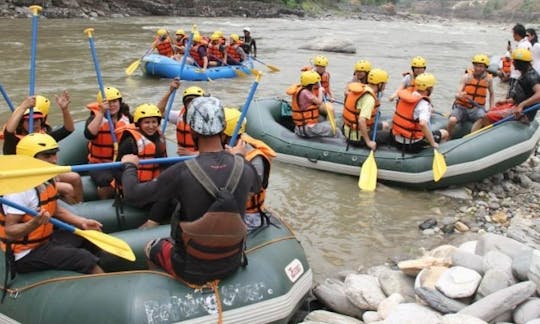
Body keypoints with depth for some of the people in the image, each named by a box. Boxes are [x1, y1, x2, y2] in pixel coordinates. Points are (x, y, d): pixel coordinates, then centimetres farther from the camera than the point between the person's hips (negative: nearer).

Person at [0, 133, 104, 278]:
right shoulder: (19, 189, -24)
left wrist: (82, 222, 4)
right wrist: (34, 224, -43)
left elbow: (56, 210, 16)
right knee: (83, 257, -19)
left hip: (46, 238, 10)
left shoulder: (47, 181, 2)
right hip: (26, 254, -10)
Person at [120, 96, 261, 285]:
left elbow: (132, 193, -14)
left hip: (192, 270, -2)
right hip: (232, 264, 3)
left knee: (151, 247, 27)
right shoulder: (245, 168, -16)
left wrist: (129, 166, 6)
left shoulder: (182, 173, -25)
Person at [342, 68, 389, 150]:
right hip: (358, 138, -9)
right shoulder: (370, 98, -25)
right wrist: (368, 142, -28)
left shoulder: (362, 88, 0)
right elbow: (361, 121, -35)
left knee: (385, 125, 22)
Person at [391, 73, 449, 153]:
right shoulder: (424, 104, -21)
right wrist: (433, 143, -25)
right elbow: (423, 124, -37)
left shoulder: (404, 96, -1)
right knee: (444, 133, 11)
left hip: (396, 141, 7)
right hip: (413, 145, -6)